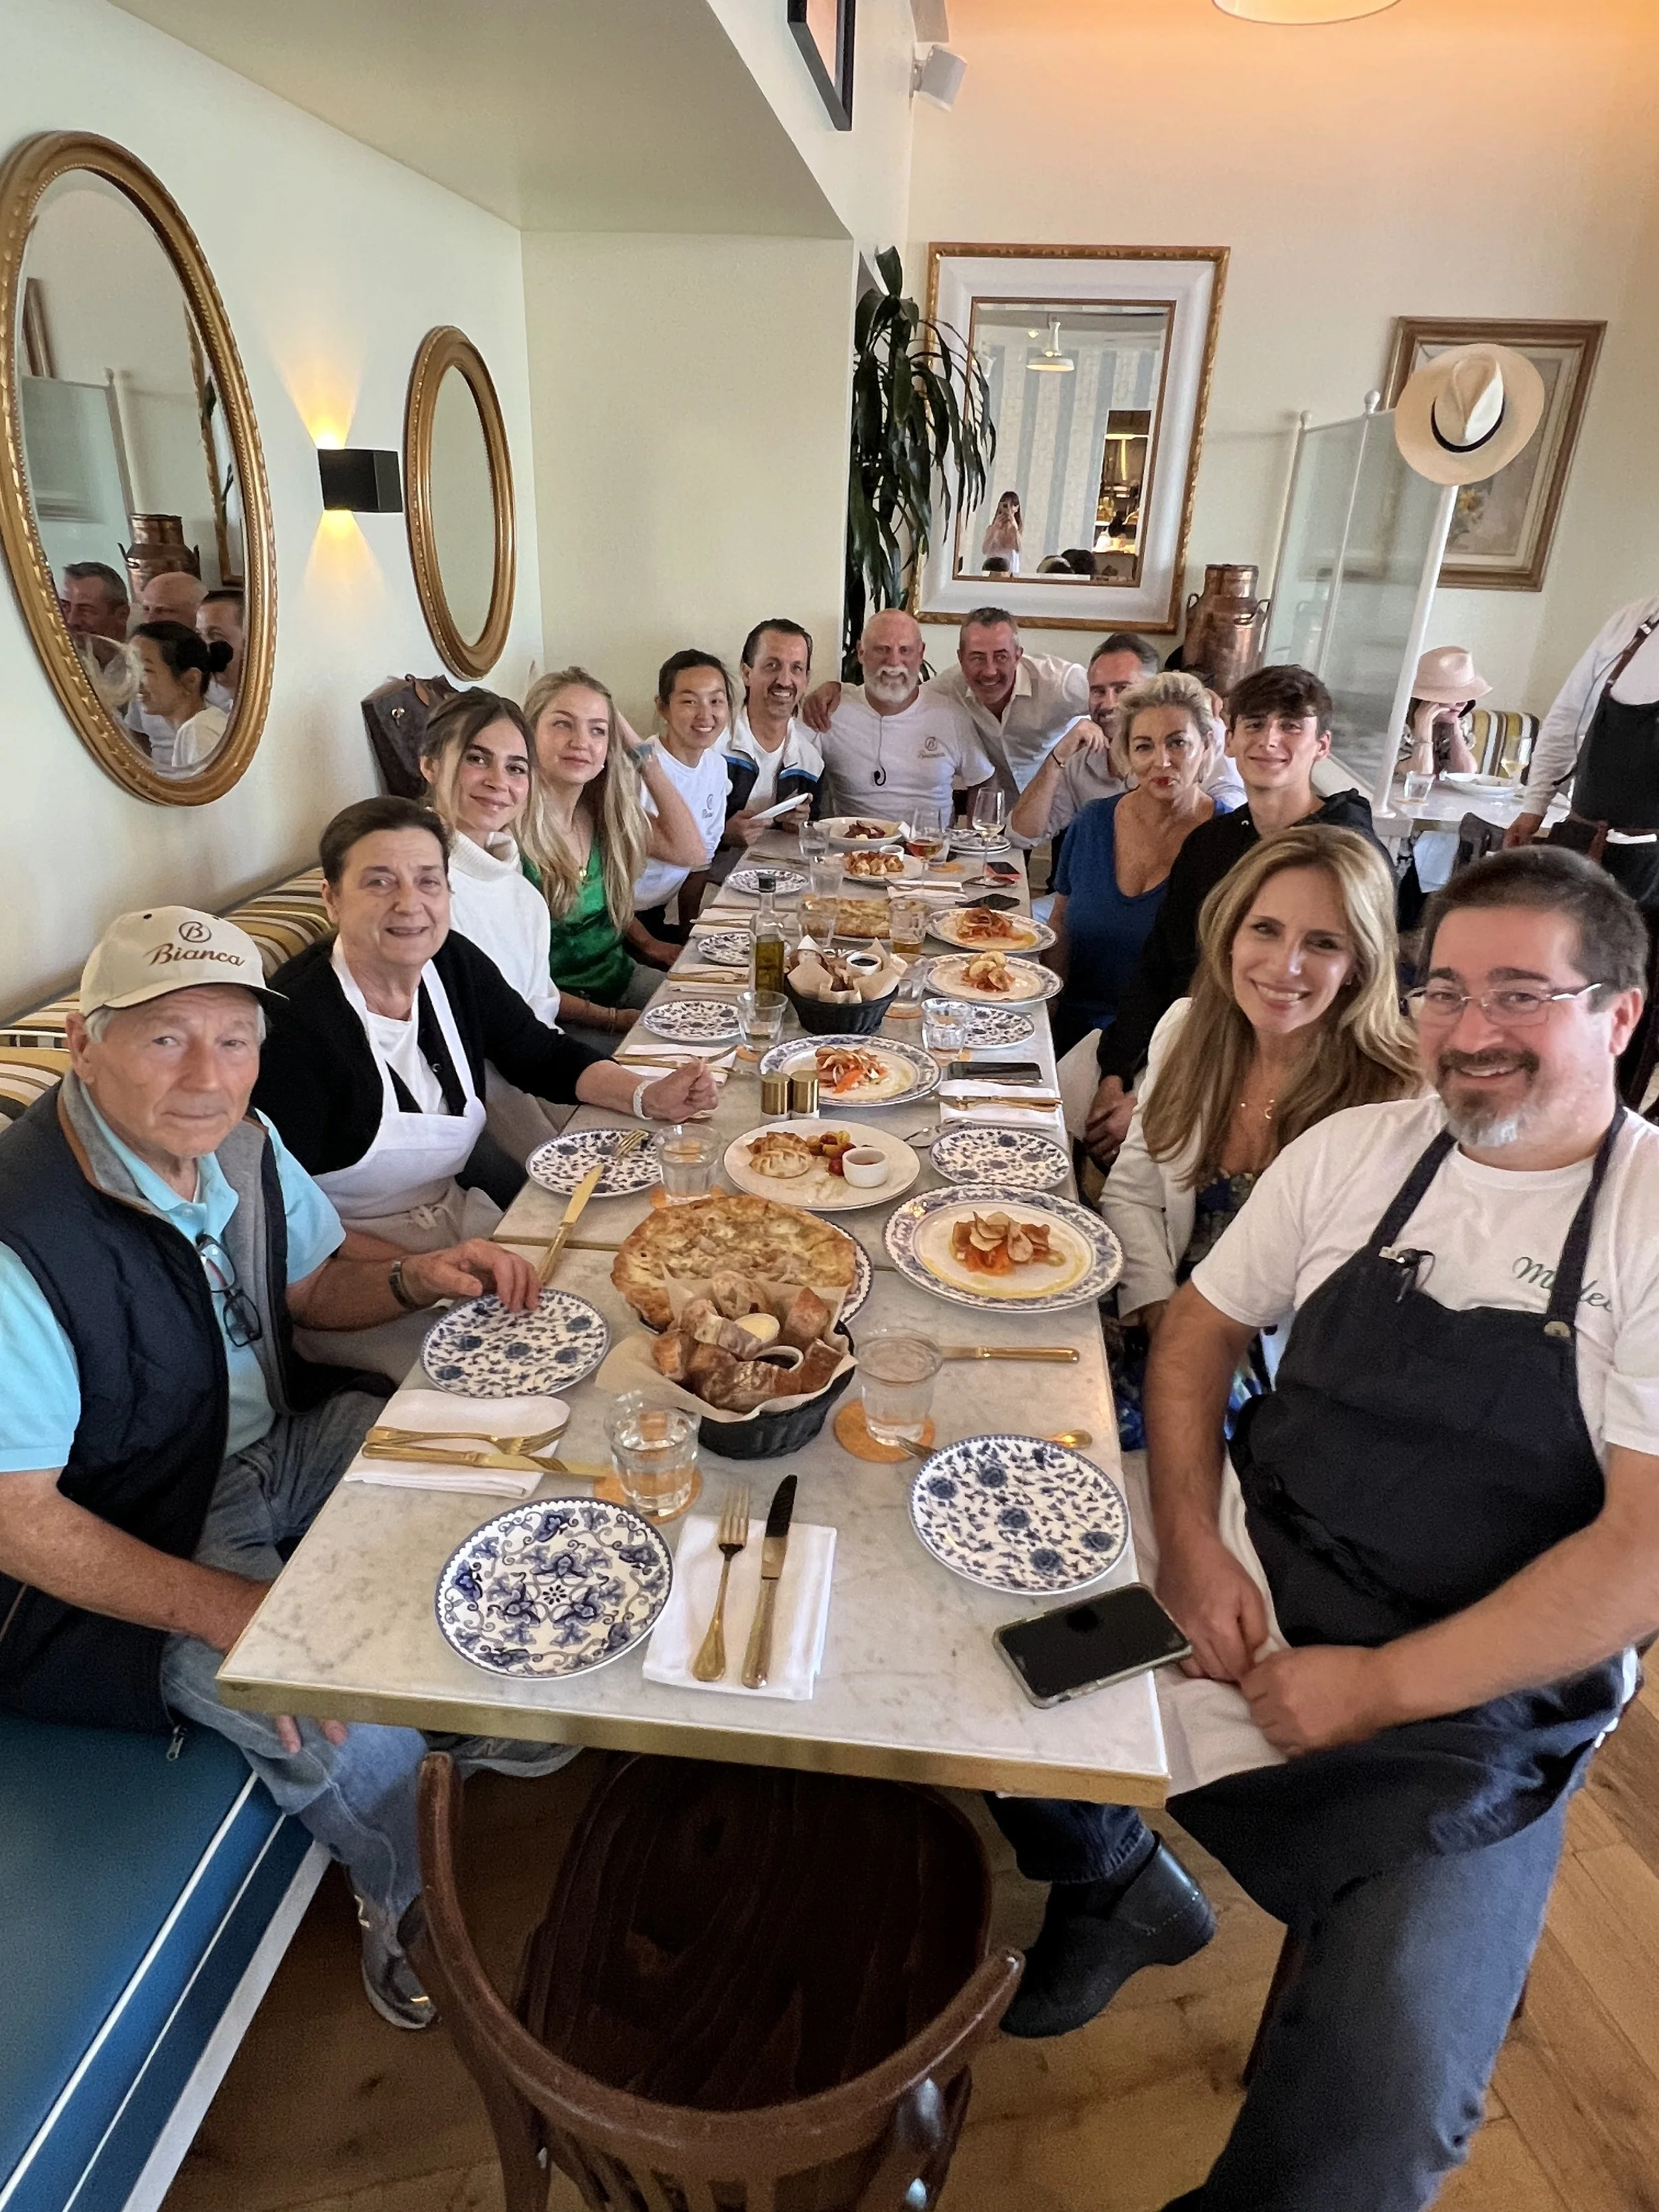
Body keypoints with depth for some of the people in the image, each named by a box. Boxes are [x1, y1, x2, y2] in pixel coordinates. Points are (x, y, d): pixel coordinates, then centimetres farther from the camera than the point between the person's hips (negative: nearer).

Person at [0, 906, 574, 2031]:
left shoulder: (239, 1141, -8)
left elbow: (316, 1280, 9)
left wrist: (417, 1275, -13)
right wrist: (236, 1612, -29)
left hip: (282, 1443, 7)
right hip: (119, 1560, -6)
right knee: (347, 1710, -23)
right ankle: (412, 1901, 13)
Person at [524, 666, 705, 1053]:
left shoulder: (602, 809, 2)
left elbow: (689, 852, -2)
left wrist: (643, 754, -6)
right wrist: (608, 1018, -18)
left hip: (619, 975, 7)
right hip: (558, 1016, -7)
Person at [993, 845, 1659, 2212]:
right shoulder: (1354, 1149, 2)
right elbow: (1200, 1328, 8)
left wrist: (1381, 1688, -16)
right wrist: (1190, 1543, -6)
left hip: (1486, 1704, -3)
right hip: (1252, 1582, 4)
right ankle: (1116, 1885, 18)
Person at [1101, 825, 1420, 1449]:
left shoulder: (1401, 1100, -17)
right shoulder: (1188, 1028, -1)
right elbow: (1131, 1194, 6)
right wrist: (1160, 1313, -8)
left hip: (1283, 1374, -4)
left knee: (1122, 1426, -27)